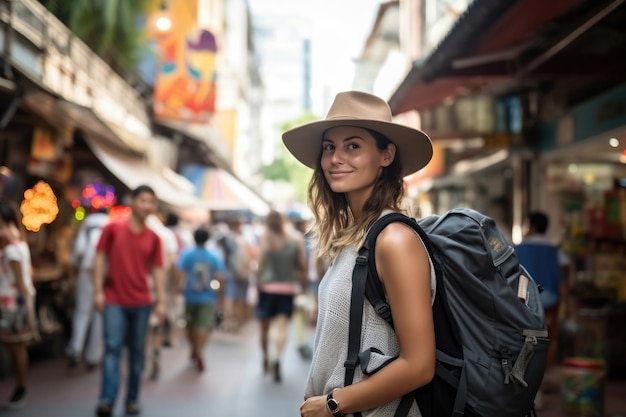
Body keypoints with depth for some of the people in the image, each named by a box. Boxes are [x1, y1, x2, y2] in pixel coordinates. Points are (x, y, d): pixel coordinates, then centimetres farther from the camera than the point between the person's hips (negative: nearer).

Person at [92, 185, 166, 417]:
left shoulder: (153, 238, 6)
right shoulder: (112, 229, 0)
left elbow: (157, 269, 6)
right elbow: (100, 259, 1)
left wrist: (161, 301, 0)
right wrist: (98, 291, -6)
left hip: (142, 302, 3)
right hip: (114, 301, -2)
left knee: (137, 352, 7)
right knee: (112, 347, -11)